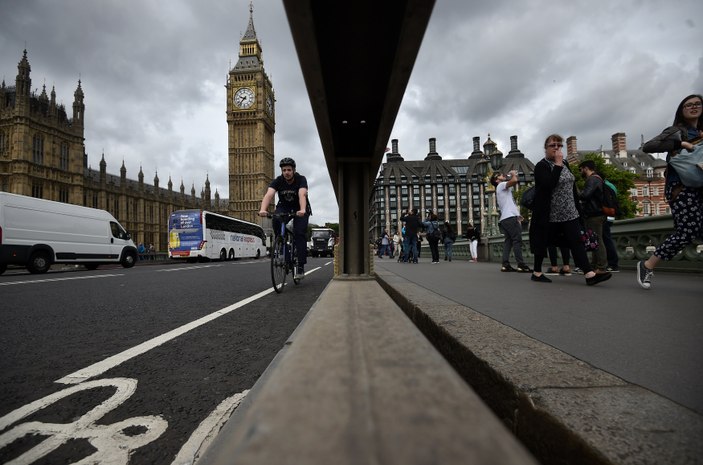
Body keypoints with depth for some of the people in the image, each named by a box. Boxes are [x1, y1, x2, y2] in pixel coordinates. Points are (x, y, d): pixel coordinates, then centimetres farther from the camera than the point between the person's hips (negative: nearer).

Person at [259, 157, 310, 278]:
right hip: (284, 207, 2)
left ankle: (301, 265, -14)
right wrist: (263, 210, -53)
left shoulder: (301, 179, -22)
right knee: (276, 221, -31)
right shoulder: (278, 181, -17)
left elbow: (302, 195, -41)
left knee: (299, 233, -21)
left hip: (299, 209, -2)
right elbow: (269, 195, -33)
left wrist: (302, 210, -60)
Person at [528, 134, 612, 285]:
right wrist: (557, 165, -18)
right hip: (549, 214, -6)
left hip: (569, 213, 6)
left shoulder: (565, 163, 14)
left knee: (577, 241, -4)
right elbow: (549, 184, -25)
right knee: (543, 242, 3)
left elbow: (572, 186, 18)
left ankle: (590, 274, -9)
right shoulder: (541, 166, -7)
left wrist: (577, 207, 15)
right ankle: (537, 273, 15)